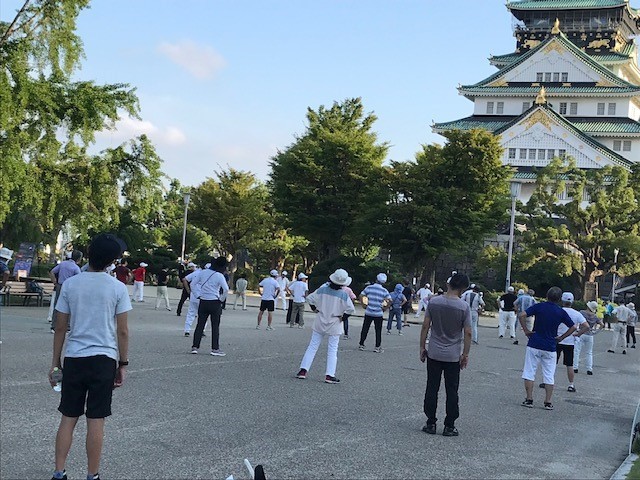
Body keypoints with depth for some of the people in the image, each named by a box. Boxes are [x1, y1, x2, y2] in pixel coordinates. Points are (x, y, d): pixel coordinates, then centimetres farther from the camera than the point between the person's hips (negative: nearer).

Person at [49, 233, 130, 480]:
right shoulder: (118, 288, -5)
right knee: (96, 420, 3)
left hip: (74, 358, 2)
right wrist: (123, 364, 7)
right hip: (104, 358, -2)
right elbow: (122, 331, -3)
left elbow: (60, 327, 1)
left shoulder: (70, 284, -1)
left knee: (68, 417, 9)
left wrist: (55, 362, 9)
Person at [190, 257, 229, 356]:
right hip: (215, 303, -4)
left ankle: (195, 347, 6)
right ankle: (215, 349, 5)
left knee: (200, 325, 9)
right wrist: (222, 299, -7)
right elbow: (226, 289, -22)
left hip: (203, 302, 4)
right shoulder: (219, 276, -12)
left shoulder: (203, 272, 2)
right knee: (215, 326, 5)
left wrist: (197, 295, 13)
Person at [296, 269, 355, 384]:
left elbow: (310, 299, 0)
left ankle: (303, 370, 4)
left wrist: (315, 310, 10)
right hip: (335, 325, -2)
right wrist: (342, 317, 0)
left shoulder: (322, 290, -7)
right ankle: (329, 375, -1)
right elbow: (350, 309, -14)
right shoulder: (343, 295, -14)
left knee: (312, 346, 9)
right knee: (332, 350, 5)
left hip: (320, 322, 2)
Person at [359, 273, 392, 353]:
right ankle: (377, 347, 8)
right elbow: (389, 300, -13)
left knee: (365, 329, 11)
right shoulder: (384, 291, -5)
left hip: (368, 313, 1)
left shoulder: (369, 288, -2)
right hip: (379, 314, -1)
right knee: (378, 331, 8)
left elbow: (361, 296, -4)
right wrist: (384, 308, 0)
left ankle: (361, 345, 16)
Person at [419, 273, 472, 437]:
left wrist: (422, 347, 7)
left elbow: (425, 326, -3)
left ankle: (431, 423, 11)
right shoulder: (464, 307, -12)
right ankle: (449, 426, 9)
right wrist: (465, 354, 1)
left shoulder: (433, 302, -6)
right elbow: (467, 333, -10)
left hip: (434, 354, 2)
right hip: (453, 356, -2)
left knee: (432, 389, 9)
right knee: (452, 391, 7)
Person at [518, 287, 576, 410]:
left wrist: (526, 330, -4)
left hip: (534, 345, -1)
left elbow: (521, 315, -14)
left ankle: (529, 399, 3)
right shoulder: (561, 312, -1)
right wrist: (561, 338, 7)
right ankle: (548, 402, 7)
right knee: (549, 375, 9)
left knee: (529, 372, 6)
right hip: (550, 348, 1)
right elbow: (573, 327, 1)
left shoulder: (539, 307, -4)